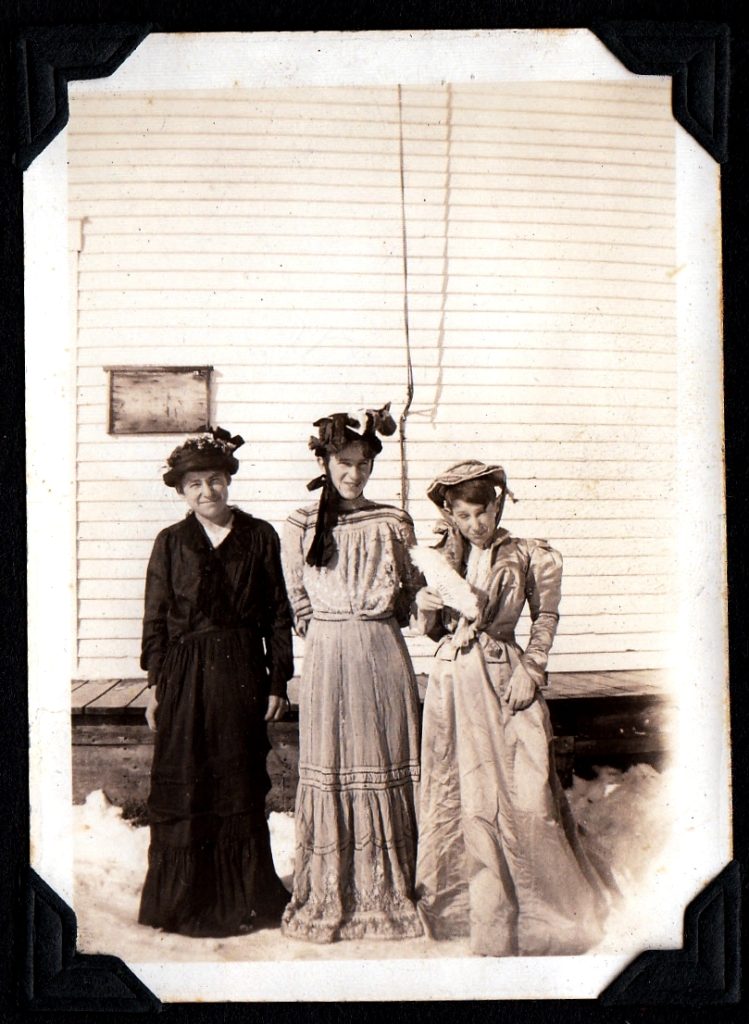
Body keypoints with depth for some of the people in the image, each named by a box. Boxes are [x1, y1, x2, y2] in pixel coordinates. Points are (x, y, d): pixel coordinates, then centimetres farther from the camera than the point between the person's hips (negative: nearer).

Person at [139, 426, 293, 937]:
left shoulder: (260, 537, 2)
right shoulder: (171, 542, 4)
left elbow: (278, 615, 4)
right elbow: (156, 618, 5)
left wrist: (278, 682, 1)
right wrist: (156, 684, 2)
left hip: (241, 674, 0)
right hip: (185, 677, 0)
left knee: (242, 785, 8)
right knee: (184, 785, 5)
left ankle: (244, 900, 23)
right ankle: (185, 900, 20)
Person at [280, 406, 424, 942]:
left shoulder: (393, 523, 5)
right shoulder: (300, 527, 2)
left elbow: (407, 604, 12)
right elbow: (299, 606, 10)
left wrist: (414, 557, 0)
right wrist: (332, 626, 7)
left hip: (383, 655, 1)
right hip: (328, 658, -1)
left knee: (386, 765, 6)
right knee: (330, 769, 3)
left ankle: (389, 896, 18)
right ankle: (328, 898, 16)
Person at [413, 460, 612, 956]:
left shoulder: (525, 556, -1)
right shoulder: (442, 558, 7)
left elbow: (546, 617, 7)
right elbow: (430, 628, 13)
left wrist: (531, 670, -3)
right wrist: (429, 606, -8)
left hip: (505, 679, -3)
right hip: (454, 681, 3)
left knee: (525, 793, -6)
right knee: (465, 797, 9)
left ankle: (544, 907, 14)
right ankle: (487, 910, 26)